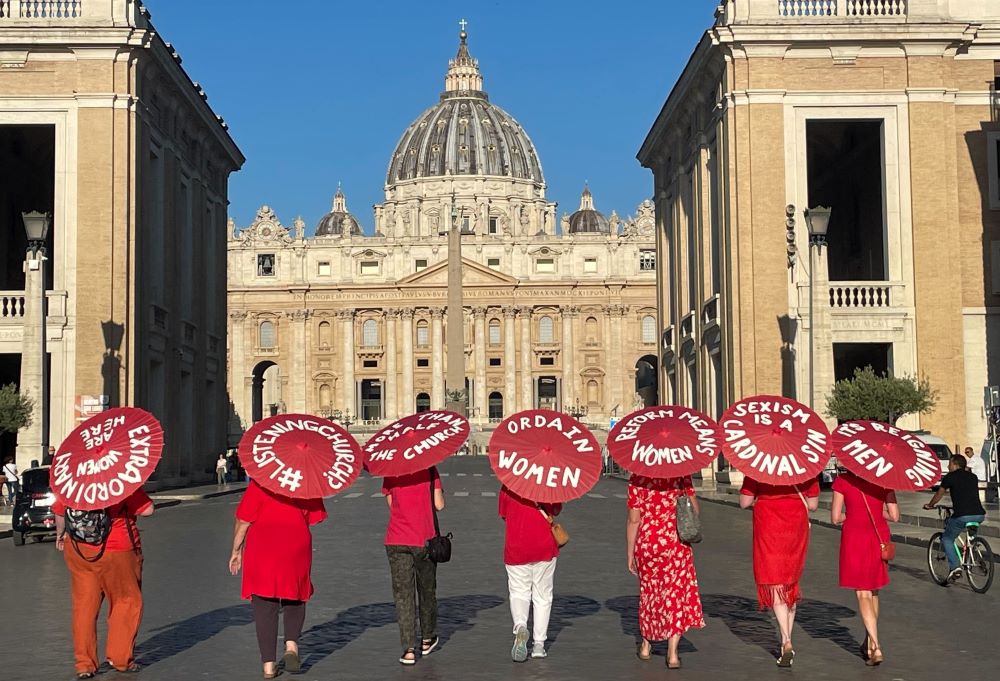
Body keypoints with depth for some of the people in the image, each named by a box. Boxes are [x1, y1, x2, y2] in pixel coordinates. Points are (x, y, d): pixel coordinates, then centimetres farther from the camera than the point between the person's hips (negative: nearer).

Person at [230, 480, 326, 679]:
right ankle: (291, 644, -3)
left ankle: (268, 664, 3)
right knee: (295, 598, 20)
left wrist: (236, 551, 8)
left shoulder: (259, 484, -2)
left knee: (264, 605, 5)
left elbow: (243, 521, -2)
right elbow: (314, 519, 9)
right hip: (296, 548, 1)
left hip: (261, 549, -1)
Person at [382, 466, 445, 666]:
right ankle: (427, 640, 34)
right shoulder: (428, 469, -7)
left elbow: (391, 505, 7)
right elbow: (439, 505, -5)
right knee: (427, 590, 18)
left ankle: (409, 650, -4)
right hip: (424, 540, 0)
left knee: (403, 595, 3)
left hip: (396, 542, 0)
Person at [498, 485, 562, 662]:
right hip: (544, 547, 0)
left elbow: (504, 514, 9)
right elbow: (557, 509, 7)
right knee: (542, 596, 11)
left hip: (516, 549, 0)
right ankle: (539, 644, 12)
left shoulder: (507, 486, -2)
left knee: (519, 593, 10)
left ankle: (520, 626, -19)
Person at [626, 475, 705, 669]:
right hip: (676, 544, 0)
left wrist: (630, 554, 1)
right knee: (676, 592, 6)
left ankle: (646, 645, 30)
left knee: (649, 590, 19)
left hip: (646, 544, 1)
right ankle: (672, 653, 0)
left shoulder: (637, 479, -7)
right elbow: (694, 510, 0)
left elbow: (634, 520, -6)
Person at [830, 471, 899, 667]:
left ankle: (876, 648, -12)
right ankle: (869, 642, 29)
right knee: (873, 591, 20)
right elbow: (894, 516, -2)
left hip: (854, 537, -3)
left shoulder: (842, 480, -7)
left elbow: (835, 518, -5)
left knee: (863, 594, 0)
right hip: (879, 537, 3)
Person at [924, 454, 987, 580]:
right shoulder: (973, 477, 21)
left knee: (947, 539, 11)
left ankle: (955, 567, -5)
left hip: (962, 515, -5)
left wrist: (930, 505, 37)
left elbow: (939, 494, 19)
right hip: (979, 515, 5)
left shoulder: (950, 477, 6)